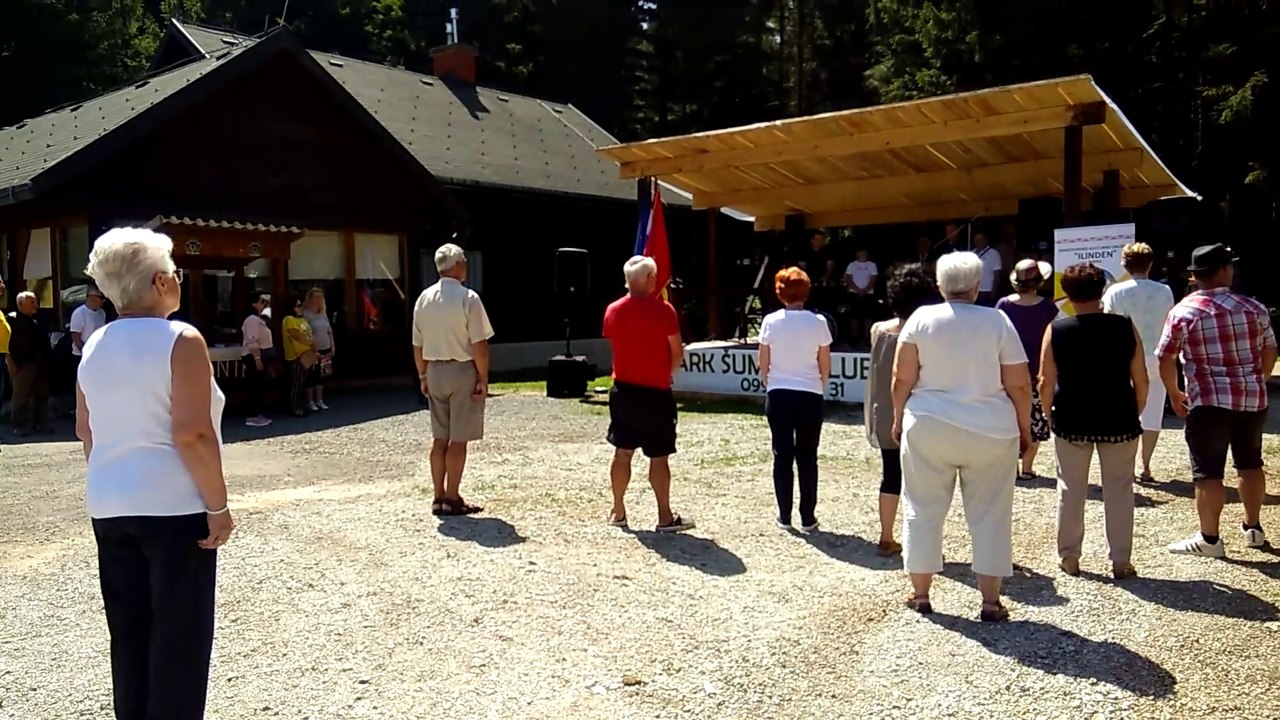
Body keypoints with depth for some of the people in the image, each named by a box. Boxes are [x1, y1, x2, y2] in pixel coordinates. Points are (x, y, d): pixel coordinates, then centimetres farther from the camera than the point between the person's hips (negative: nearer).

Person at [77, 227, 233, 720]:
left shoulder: (94, 346, 8)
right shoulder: (180, 340, -13)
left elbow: (85, 430, 15)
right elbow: (192, 434, -20)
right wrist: (218, 505, -14)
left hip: (109, 508, 7)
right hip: (173, 506, -7)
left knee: (128, 636, 16)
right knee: (180, 637, 4)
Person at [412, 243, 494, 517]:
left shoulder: (424, 298, 5)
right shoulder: (468, 298, -13)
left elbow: (417, 345, 9)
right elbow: (479, 344, -15)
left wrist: (423, 376, 18)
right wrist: (483, 378, -8)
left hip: (435, 372, 6)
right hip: (462, 371, -6)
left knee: (440, 438, 12)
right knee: (458, 440, 1)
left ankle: (439, 497, 18)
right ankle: (452, 499, 5)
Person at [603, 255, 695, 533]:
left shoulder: (613, 310, 2)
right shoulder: (663, 310, -13)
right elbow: (677, 353, -8)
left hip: (622, 390, 5)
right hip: (655, 393, -5)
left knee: (622, 452, 13)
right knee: (659, 457, 1)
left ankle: (618, 512, 21)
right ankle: (665, 517, 7)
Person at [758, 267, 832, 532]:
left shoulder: (770, 321, -5)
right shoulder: (818, 322, -6)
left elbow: (763, 364, 1)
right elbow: (825, 367, -1)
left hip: (778, 395, 1)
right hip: (809, 396, -1)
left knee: (782, 455, 9)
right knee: (807, 457, 8)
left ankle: (784, 516, 14)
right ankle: (808, 519, 12)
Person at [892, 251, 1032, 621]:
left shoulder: (921, 318, -2)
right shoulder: (997, 321, -3)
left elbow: (902, 378, -2)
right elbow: (1019, 385, -2)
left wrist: (899, 418, 11)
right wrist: (1024, 426, 10)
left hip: (929, 428, 0)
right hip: (990, 431, 0)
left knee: (924, 509, 10)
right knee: (989, 514, 8)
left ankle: (920, 593, 18)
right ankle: (990, 601, 11)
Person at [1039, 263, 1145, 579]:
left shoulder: (1056, 330, -6)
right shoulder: (1125, 328, -4)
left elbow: (1045, 383, -5)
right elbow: (1141, 380, -1)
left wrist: (1051, 416, 9)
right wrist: (1136, 414, 12)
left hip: (1071, 421, 0)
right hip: (1118, 421, 0)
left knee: (1071, 490, 11)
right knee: (1119, 489, 11)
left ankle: (1069, 557, 19)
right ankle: (1121, 561, 15)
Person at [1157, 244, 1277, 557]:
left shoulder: (1183, 311, -6)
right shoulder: (1254, 307, 4)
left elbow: (1166, 359, -6)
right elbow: (1270, 351, 11)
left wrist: (1174, 394, 8)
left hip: (1210, 401, -4)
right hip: (1253, 398, 5)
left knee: (1208, 471, 1)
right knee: (1250, 463, 20)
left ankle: (1209, 539, 4)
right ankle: (1253, 528, 31)